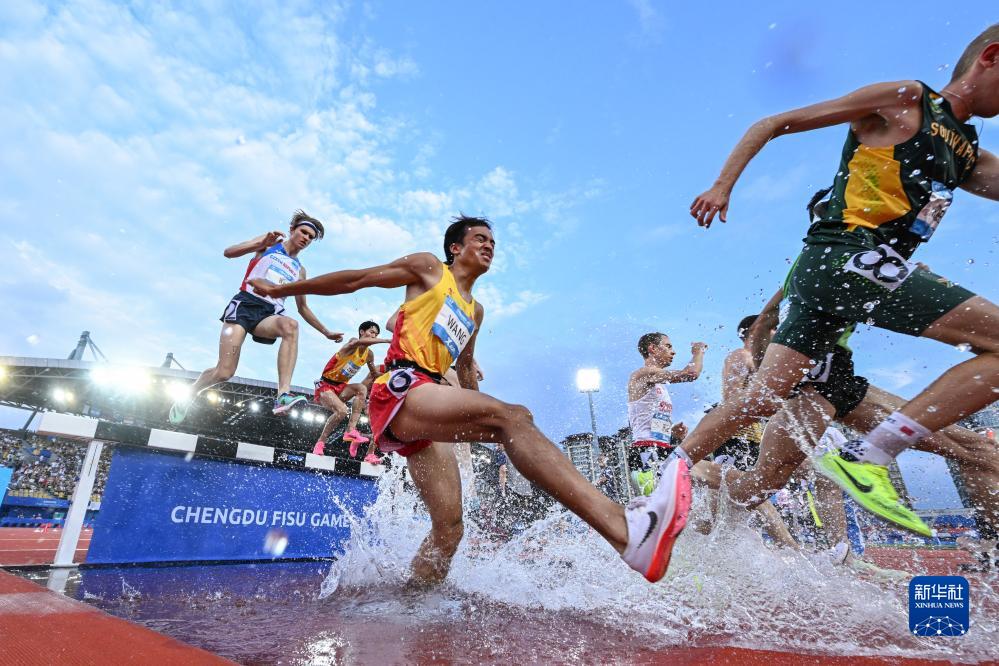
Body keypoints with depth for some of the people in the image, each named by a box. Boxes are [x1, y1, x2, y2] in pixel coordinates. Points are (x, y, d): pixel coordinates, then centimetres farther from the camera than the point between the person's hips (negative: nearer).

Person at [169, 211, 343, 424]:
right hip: (245, 303, -3)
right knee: (224, 373, -15)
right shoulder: (268, 244, 13)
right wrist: (261, 243, -14)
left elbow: (303, 308, 29)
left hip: (270, 312, 3)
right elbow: (228, 252, 1)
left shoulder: (299, 270, 24)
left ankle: (283, 395, -46)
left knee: (291, 325, -37)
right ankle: (188, 396, 20)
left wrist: (326, 332, 26)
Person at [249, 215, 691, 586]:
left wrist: (483, 424, 35)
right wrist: (283, 289, 21)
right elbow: (354, 280, 15)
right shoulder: (428, 268, 12)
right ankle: (626, 528, -46)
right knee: (512, 416, -32)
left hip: (426, 415, 9)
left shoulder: (476, 311, 29)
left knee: (448, 532, -3)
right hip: (399, 389, -9)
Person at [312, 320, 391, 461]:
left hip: (341, 387, 6)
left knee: (362, 388, -25)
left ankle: (351, 430, -29)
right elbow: (360, 341, -42)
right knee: (342, 410, -29)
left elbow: (374, 374, 21)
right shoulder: (352, 343, -15)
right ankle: (320, 442, -8)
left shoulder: (369, 354, 4)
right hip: (325, 385, -6)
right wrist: (387, 340, -48)